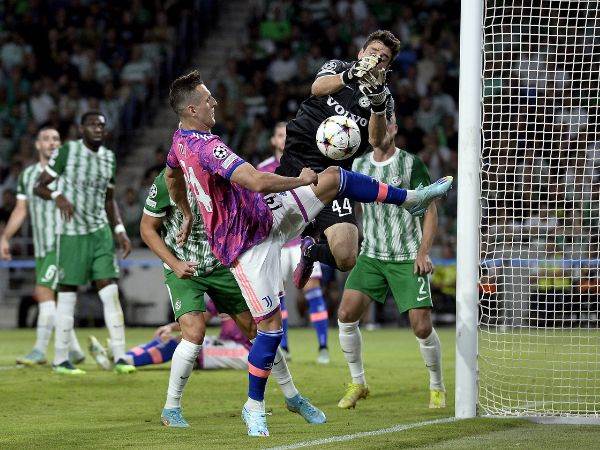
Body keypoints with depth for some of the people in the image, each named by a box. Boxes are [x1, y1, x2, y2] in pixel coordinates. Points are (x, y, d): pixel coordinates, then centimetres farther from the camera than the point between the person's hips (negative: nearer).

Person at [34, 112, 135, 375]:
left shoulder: (109, 158, 11)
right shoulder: (67, 151, -7)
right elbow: (39, 186, -5)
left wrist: (120, 231, 9)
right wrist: (58, 197, -25)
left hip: (101, 232, 5)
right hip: (71, 235, -5)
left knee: (110, 293, -4)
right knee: (67, 296, -1)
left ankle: (119, 358, -4)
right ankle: (60, 360, 9)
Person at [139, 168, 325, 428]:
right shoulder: (167, 182, -19)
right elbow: (148, 228, -7)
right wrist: (175, 264, -17)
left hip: (220, 265, 4)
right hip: (183, 269, -3)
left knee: (258, 329, 5)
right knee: (194, 333, -21)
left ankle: (292, 398, 21)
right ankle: (171, 409, -3)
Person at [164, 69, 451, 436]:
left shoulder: (180, 139, 3)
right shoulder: (207, 147, -29)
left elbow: (172, 177, 25)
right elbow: (258, 182, -37)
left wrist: (188, 214, 41)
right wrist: (301, 180, -20)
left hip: (265, 214, 9)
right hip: (249, 244, -9)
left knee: (335, 177, 2)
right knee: (271, 325, -7)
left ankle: (410, 198, 16)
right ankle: (255, 407, 9)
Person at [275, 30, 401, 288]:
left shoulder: (385, 99, 13)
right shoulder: (338, 67, 12)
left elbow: (376, 140, -6)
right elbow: (317, 88, -12)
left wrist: (378, 104, -25)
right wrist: (349, 76, -33)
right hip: (297, 155, -1)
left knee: (346, 259, -14)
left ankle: (311, 250, 22)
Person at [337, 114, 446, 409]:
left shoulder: (411, 164, -6)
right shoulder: (359, 165, 7)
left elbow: (430, 210, -5)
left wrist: (423, 252, -14)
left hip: (408, 259, -4)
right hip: (371, 257, 4)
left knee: (422, 326, -10)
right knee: (346, 314, -12)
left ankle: (437, 388, 12)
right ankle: (357, 384, 4)